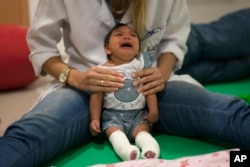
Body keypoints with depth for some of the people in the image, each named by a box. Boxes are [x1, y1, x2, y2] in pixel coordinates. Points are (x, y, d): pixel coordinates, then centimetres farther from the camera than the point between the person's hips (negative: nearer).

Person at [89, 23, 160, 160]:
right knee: (114, 130, -27)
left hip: (138, 114, 1)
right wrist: (95, 119, -8)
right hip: (113, 114, -1)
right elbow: (97, 96, -2)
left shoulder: (141, 64, 1)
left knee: (142, 130, -24)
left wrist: (153, 111, -6)